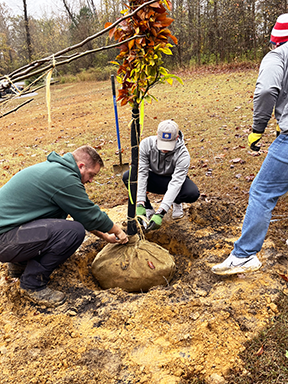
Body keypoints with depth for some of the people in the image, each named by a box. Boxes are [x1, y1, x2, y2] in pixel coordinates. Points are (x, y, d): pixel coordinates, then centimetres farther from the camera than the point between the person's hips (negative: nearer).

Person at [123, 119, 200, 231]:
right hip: (153, 178, 2)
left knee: (193, 194, -34)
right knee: (127, 177, -27)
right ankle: (148, 209, -8)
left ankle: (176, 202, 4)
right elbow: (141, 173, -26)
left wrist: (160, 214, -44)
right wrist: (140, 204, -35)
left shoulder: (182, 154, -29)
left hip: (172, 180, -2)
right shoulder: (146, 144, -23)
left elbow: (175, 184, -36)